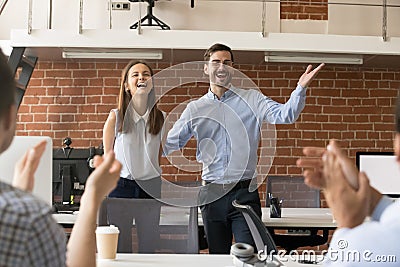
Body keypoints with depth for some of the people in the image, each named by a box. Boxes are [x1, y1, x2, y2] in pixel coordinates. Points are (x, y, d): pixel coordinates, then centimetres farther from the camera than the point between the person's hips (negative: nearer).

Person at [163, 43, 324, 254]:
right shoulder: (195, 108, 9)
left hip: (244, 192, -2)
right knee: (217, 256, 12)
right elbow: (169, 144, 13)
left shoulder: (252, 100, 4)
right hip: (211, 194, 2)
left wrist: (301, 88, -27)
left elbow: (284, 115, -10)